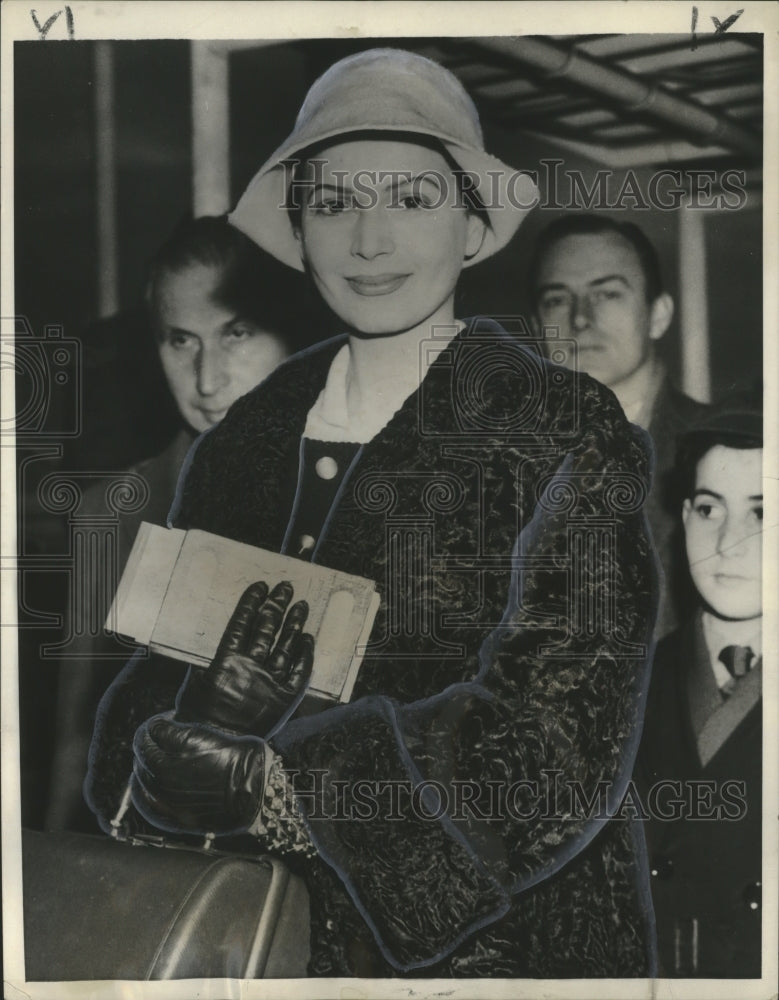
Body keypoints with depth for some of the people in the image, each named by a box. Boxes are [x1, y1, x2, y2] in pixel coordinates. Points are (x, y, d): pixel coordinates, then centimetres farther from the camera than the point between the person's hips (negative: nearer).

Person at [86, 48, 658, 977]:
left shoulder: (562, 433, -13)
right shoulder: (245, 436, -1)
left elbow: (557, 741, -21)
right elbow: (162, 672, 0)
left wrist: (268, 786, -27)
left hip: (501, 935, -3)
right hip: (271, 927, 4)